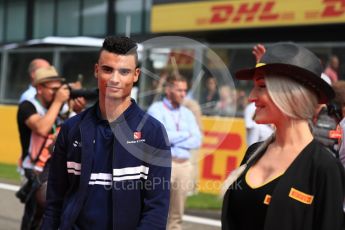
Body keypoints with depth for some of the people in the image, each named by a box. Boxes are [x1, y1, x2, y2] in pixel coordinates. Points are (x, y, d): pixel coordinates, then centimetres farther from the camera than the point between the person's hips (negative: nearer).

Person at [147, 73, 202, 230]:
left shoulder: (187, 113, 17)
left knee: (177, 215, 5)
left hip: (184, 165, 5)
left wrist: (174, 139, -7)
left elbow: (197, 140, 6)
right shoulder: (156, 109, 1)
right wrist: (185, 134, -1)